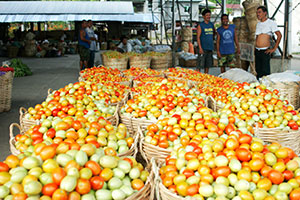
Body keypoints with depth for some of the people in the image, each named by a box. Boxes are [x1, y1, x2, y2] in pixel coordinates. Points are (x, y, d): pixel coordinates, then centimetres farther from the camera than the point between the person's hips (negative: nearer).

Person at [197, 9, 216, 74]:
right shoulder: (200, 25, -3)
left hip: (210, 48, 6)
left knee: (208, 65, 8)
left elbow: (214, 33, 30)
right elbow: (198, 37, -10)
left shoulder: (211, 25, 13)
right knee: (200, 65, -9)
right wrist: (200, 48, -18)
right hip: (203, 48, -6)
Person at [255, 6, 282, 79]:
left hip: (265, 51, -6)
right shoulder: (258, 24, 16)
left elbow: (279, 35, -6)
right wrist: (255, 47, 16)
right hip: (257, 51, 6)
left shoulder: (271, 23, -4)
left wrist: (274, 48, -10)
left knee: (265, 72, -6)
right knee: (258, 71, 9)